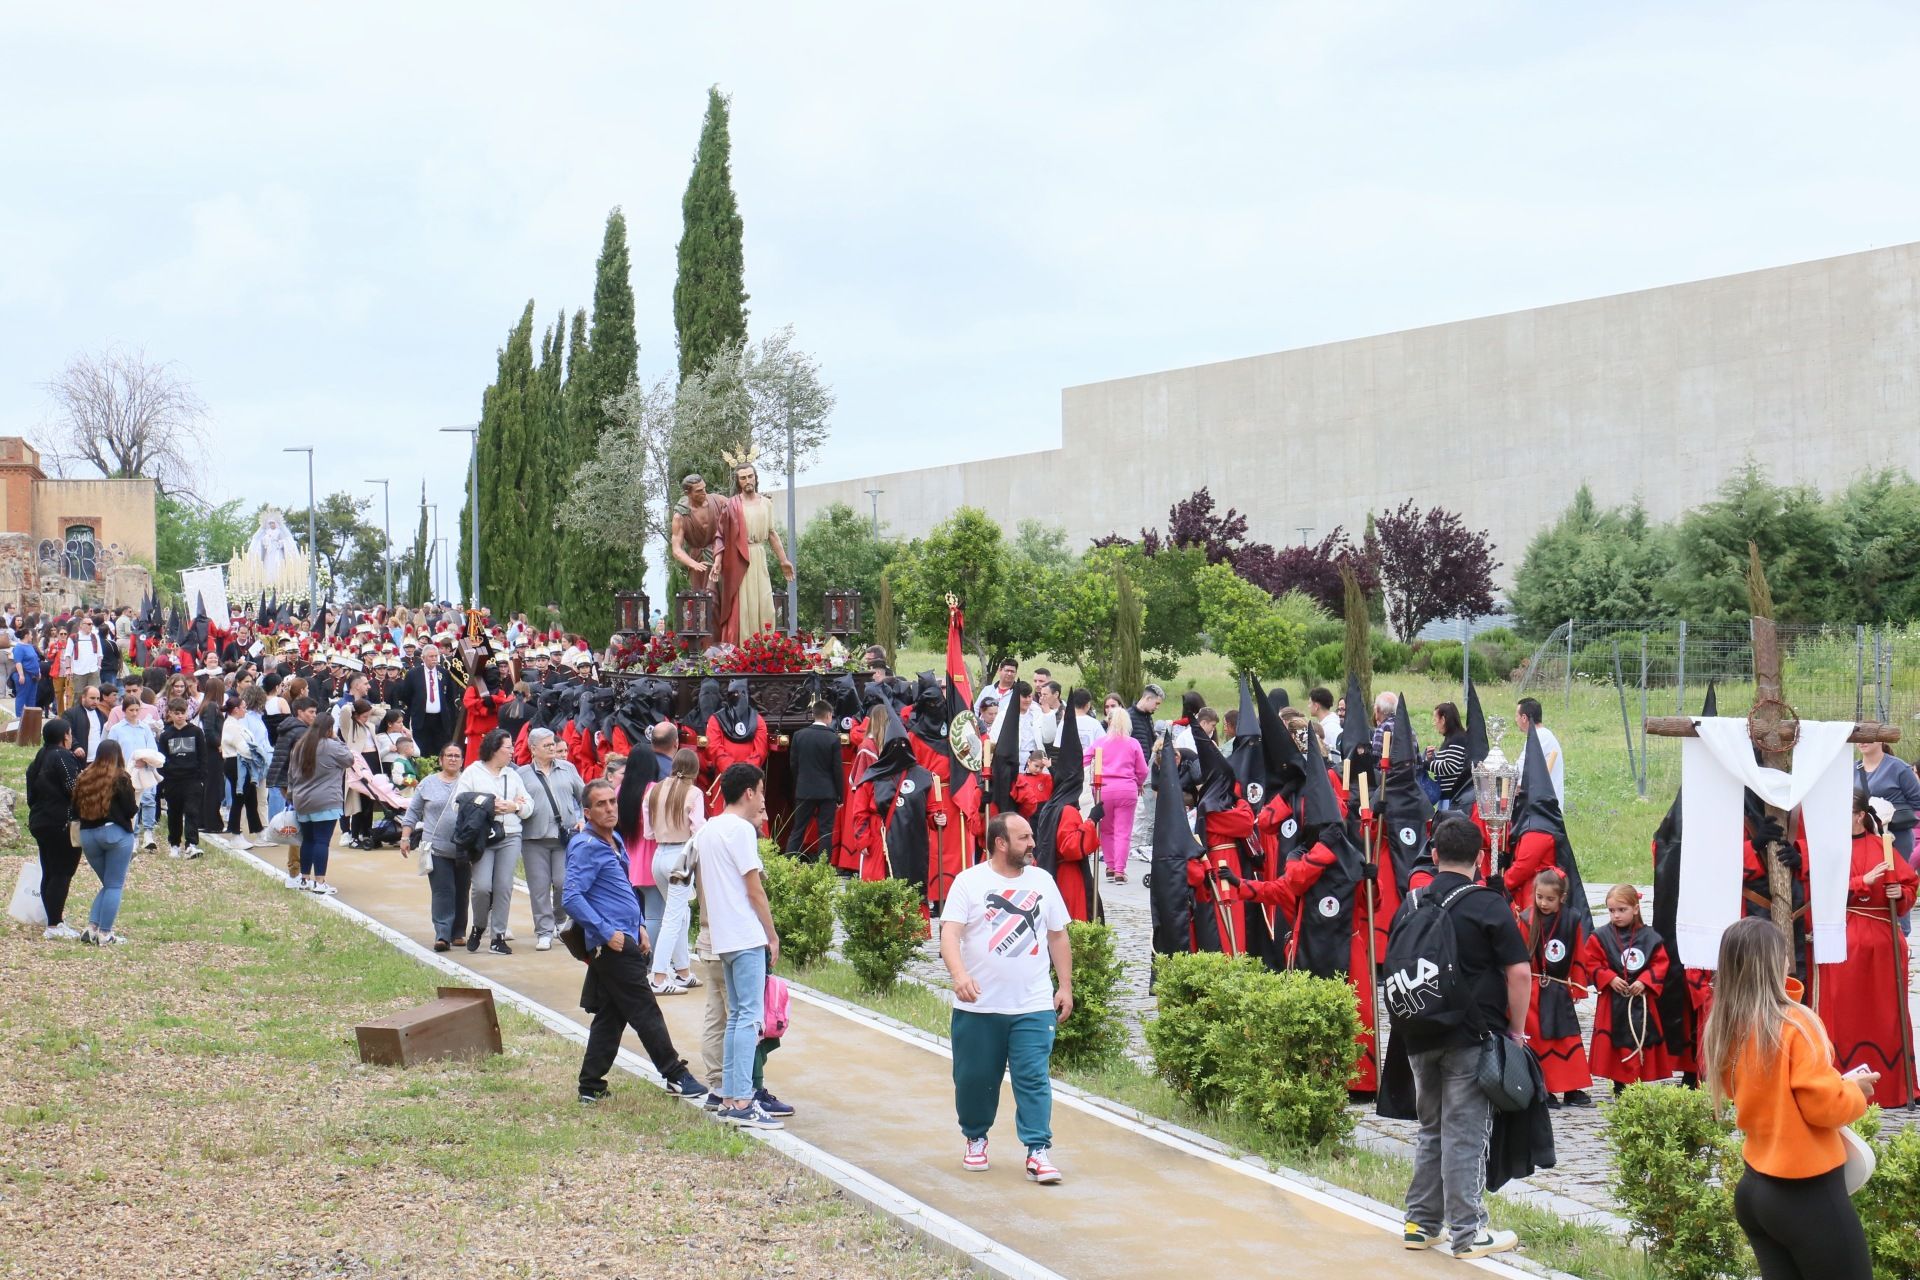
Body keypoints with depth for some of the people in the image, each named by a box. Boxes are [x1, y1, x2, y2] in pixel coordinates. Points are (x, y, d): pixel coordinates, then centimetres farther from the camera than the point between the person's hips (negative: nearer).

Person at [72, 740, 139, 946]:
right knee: (115, 885, 2)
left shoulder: (83, 779, 8)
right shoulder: (121, 780, -7)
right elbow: (131, 811, -9)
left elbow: (76, 811, 12)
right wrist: (137, 796, 9)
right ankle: (105, 934, 0)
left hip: (87, 835, 5)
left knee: (108, 884, 18)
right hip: (116, 834, -5)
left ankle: (91, 928, 7)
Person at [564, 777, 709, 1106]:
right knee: (645, 1013, -4)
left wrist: (637, 927, 19)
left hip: (622, 940, 10)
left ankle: (591, 1087, 16)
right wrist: (607, 933, -23)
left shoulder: (614, 841, 15)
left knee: (610, 1016, 12)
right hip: (612, 946, -10)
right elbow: (571, 898, -23)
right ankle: (676, 1076, 2)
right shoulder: (587, 847, -15)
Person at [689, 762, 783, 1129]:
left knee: (736, 1016, 13)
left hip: (721, 937, 9)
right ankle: (742, 1103, -11)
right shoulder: (741, 829, -12)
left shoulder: (706, 830, 15)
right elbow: (754, 890, -12)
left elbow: (700, 884, 19)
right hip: (747, 937, -9)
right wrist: (773, 936, -5)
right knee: (749, 1017, -9)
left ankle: (728, 1098, 13)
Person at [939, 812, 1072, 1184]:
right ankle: (975, 1139, 30)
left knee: (1034, 1079, -5)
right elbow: (949, 933, -12)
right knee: (975, 1079, 9)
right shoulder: (969, 882, -3)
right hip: (978, 1006, -1)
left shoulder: (1042, 881, 8)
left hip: (1034, 1006, 1)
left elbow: (1057, 936, 15)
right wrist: (959, 974, -29)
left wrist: (1065, 986, 12)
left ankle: (1038, 1151, -3)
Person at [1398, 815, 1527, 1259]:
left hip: (1420, 1037, 5)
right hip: (1471, 1038, -5)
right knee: (1464, 1133, -2)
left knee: (1430, 1128, 17)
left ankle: (1421, 1223, 21)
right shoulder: (1488, 905, -8)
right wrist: (1516, 1030, -2)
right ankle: (1465, 1232, 1)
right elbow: (1519, 971, -12)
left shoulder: (1411, 905, 7)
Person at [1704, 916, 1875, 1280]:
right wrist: (1855, 1090, 2)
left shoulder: (1724, 1028, 3)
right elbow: (1825, 1106, -17)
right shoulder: (1795, 1025, -18)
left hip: (1754, 1187, 7)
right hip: (1807, 1193, -7)